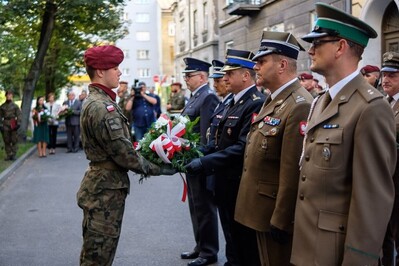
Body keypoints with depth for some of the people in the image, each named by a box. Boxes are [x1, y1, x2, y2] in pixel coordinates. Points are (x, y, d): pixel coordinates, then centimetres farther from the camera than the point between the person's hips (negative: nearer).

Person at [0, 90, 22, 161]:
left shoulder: (15, 106, 4)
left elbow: (19, 115, 0)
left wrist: (18, 123, -10)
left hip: (13, 125, -2)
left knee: (14, 140, -2)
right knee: (6, 141, 5)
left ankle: (14, 154, 4)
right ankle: (8, 155, 11)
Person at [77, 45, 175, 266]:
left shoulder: (96, 101, 12)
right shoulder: (102, 107, -20)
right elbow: (124, 154, -21)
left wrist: (145, 163, 9)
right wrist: (158, 169, -10)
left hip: (101, 186, 10)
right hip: (106, 190, -10)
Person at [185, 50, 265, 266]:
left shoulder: (256, 104, -19)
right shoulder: (234, 102, 12)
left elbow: (243, 147, -28)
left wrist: (204, 163, -26)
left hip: (241, 187, -9)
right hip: (226, 185, 9)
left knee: (246, 246, 5)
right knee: (232, 240, 21)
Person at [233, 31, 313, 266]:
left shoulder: (299, 106, -23)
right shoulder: (274, 100, 10)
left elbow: (293, 172, -25)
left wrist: (280, 221, -22)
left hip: (277, 213, -9)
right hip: (262, 210, 9)